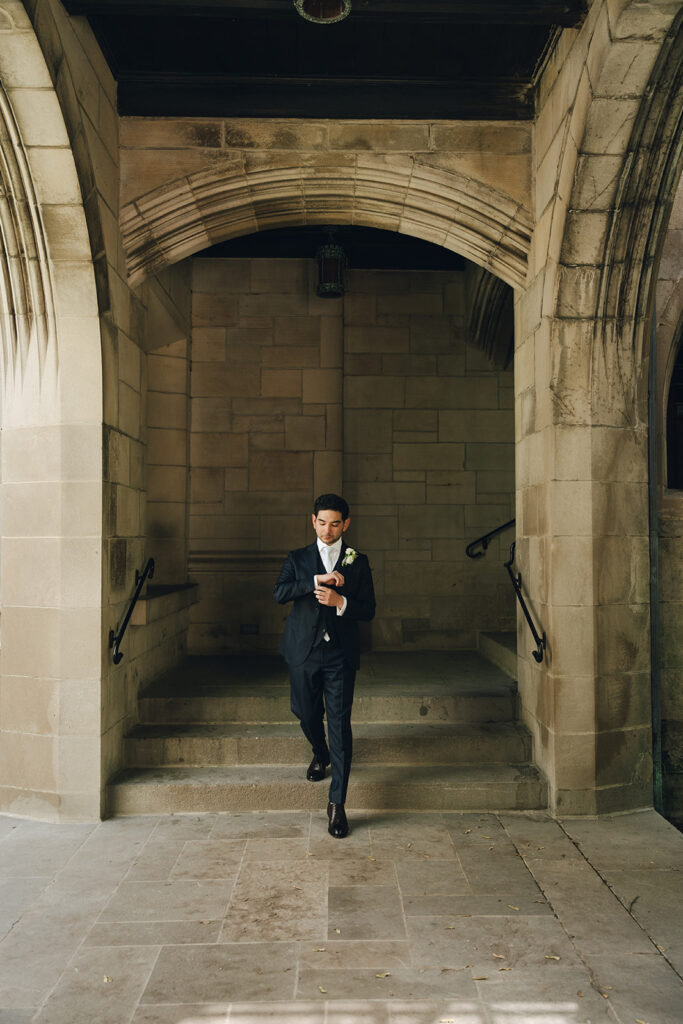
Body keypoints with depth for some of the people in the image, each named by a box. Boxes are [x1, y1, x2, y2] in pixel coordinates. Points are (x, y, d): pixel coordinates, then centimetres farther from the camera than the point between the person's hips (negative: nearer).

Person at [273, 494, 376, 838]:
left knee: (340, 725, -6)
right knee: (307, 714, 15)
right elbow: (279, 593, -10)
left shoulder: (358, 562, 6)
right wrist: (318, 581, -19)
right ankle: (320, 755, 49)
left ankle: (337, 804, -1)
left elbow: (368, 610, 2)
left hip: (340, 655, -1)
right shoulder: (297, 559, 7)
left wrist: (340, 601, -17)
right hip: (304, 653, 2)